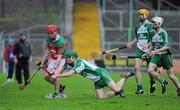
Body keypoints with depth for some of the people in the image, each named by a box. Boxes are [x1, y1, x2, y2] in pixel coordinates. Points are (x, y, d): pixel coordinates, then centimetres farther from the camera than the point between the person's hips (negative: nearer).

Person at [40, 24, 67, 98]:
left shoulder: (61, 42, -25)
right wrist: (43, 62, 13)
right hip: (52, 60, 7)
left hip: (61, 60, -7)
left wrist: (54, 68, -34)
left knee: (55, 74, -26)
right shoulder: (49, 39, -2)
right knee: (47, 76, -1)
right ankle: (60, 87, 20)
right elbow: (48, 50, 12)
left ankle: (56, 93, -13)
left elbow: (59, 56, -28)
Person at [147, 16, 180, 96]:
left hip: (165, 55, -5)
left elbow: (166, 46, -20)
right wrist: (149, 51, 3)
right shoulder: (153, 33, 5)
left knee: (170, 75, 1)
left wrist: (155, 51, -25)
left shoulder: (163, 33, -14)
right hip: (156, 56, 5)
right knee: (150, 70, -15)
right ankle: (163, 82, 4)